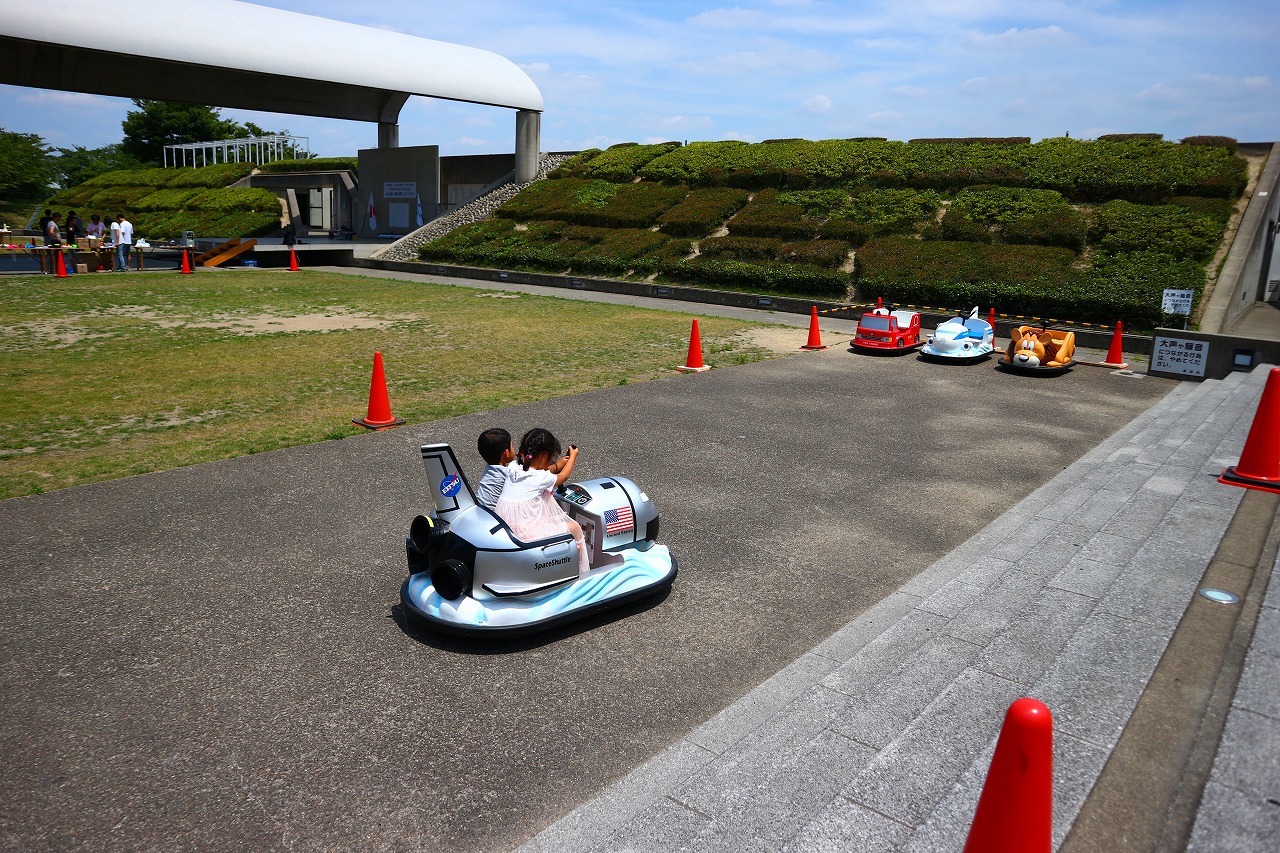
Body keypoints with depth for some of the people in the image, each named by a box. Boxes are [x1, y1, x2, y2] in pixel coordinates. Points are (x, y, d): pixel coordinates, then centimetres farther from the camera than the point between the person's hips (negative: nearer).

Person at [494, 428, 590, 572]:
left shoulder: (513, 467, 4)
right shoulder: (542, 478, -12)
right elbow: (563, 477, 12)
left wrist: (557, 465, 36)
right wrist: (573, 457, 29)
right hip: (525, 532, -8)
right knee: (574, 528, 2)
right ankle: (578, 569, 19)